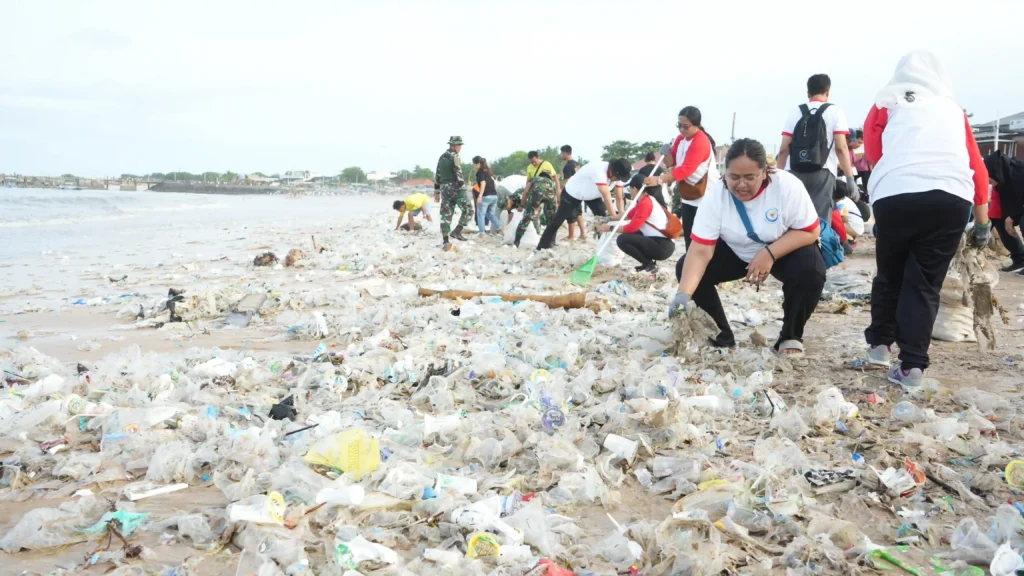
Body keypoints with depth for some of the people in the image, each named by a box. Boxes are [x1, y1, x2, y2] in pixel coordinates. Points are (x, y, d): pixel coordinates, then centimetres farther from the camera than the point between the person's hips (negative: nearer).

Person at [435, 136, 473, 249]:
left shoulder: (441, 158, 17)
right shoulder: (454, 157, -8)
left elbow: (437, 176, 19)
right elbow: (458, 174, -17)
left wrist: (437, 191, 23)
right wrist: (462, 186, -16)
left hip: (445, 189, 8)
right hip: (456, 188, -8)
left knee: (446, 215, 5)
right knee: (468, 210, 4)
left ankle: (446, 242, 3)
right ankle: (457, 231, -5)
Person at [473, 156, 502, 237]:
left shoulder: (480, 172, -5)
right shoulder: (488, 171, 18)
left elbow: (483, 183, -19)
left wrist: (480, 195, -25)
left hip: (486, 196, -7)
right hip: (494, 196, 7)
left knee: (481, 214, 3)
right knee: (491, 214, 21)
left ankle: (482, 233, 0)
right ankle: (499, 228, 11)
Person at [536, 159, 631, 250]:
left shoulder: (617, 173, -18)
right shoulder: (598, 170, -42)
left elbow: (619, 197, -14)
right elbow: (606, 195, -45)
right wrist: (613, 215, -46)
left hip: (592, 195, 7)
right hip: (572, 193, -6)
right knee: (557, 221, 0)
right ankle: (542, 247, 13)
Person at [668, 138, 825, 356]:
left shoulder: (787, 186, -29)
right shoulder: (715, 194, -25)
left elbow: (810, 231, -21)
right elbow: (700, 251, -29)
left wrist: (769, 254, -37)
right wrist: (684, 293, -44)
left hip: (784, 250, -2)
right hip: (736, 252, 2)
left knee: (810, 272, -33)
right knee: (688, 268, -19)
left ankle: (791, 337, -4)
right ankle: (721, 337, 0)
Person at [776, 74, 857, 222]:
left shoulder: (795, 112, 14)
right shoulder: (835, 112, 8)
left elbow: (784, 149, 8)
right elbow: (841, 148, -3)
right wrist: (850, 178, -2)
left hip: (793, 174, 3)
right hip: (822, 174, -2)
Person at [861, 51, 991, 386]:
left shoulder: (887, 103, 19)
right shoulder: (953, 109, 25)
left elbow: (872, 152, 13)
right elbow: (977, 166, 22)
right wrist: (983, 221, 26)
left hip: (895, 195, -1)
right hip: (952, 198, 1)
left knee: (889, 275, 18)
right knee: (925, 283, 6)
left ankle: (879, 344, 25)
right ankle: (912, 365, 1)